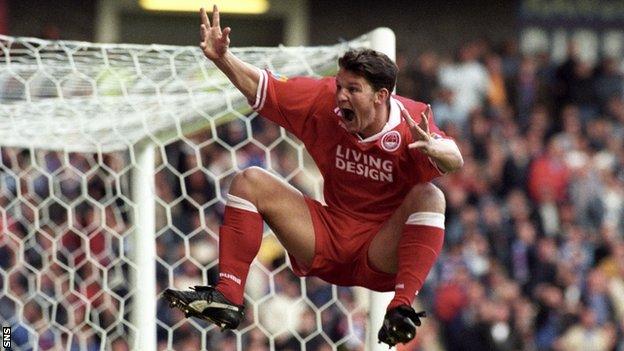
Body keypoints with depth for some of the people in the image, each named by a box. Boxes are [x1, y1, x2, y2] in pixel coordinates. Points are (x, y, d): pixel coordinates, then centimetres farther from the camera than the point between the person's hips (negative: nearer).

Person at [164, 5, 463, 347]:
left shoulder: (411, 122, -20)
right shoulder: (324, 101, -8)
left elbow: (455, 161, -37)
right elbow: (262, 88, -4)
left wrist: (433, 148, -59)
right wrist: (222, 58, -20)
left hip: (383, 252, -5)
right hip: (327, 240, 5)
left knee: (430, 196, -32)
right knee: (250, 182, -7)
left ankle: (401, 309, -41)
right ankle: (227, 297, -18)